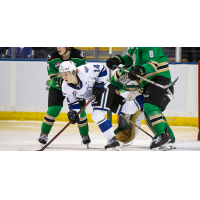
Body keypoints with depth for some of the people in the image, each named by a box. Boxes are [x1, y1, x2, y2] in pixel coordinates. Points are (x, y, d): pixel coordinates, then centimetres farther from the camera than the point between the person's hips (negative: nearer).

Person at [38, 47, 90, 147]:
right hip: (58, 87, 0)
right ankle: (44, 134, 5)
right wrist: (59, 80, -33)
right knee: (53, 110, -12)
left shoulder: (79, 56, -20)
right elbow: (53, 76, -12)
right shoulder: (52, 57, -17)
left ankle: (85, 135, 14)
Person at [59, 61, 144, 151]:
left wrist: (100, 83, -17)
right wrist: (73, 113, -18)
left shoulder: (84, 70, -27)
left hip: (105, 89, -5)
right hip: (95, 99, 5)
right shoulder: (66, 88, -10)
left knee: (97, 115, -22)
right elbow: (73, 103, -1)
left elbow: (102, 69, -14)